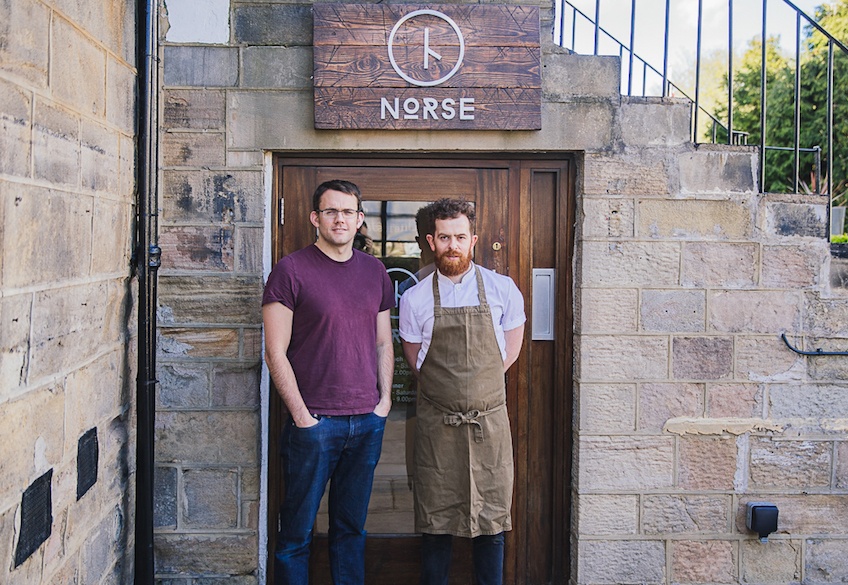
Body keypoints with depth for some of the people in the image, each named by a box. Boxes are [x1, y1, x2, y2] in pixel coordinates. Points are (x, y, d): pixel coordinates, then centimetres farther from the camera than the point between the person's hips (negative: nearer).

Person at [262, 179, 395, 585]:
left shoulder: (374, 271, 11)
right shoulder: (292, 270, -5)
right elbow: (275, 353, -8)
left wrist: (384, 399, 5)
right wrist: (301, 414, -12)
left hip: (368, 422, 5)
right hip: (314, 422, -4)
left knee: (352, 528, 15)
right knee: (297, 531, 5)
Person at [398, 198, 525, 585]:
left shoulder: (502, 289, 0)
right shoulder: (415, 299, 0)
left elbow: (510, 352, 10)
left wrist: (476, 384, 7)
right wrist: (448, 386, 8)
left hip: (489, 422, 0)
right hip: (436, 426, 0)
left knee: (491, 521, 7)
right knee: (435, 522, 7)